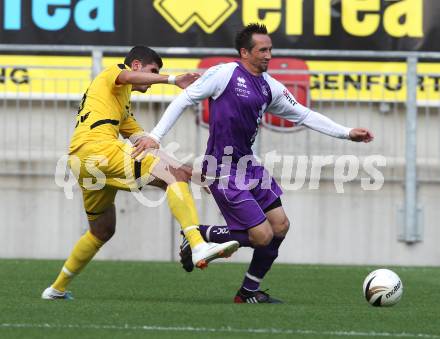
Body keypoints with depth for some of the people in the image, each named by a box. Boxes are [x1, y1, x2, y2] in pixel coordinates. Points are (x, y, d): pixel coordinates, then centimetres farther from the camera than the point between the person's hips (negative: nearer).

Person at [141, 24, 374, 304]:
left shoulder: (270, 87, 10)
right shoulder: (224, 74, -11)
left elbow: (303, 115, 18)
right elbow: (185, 99, -6)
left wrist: (347, 133, 14)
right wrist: (156, 135, -12)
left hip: (249, 165, 8)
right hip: (224, 171, -8)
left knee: (280, 225, 5)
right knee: (262, 236, -12)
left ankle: (249, 292, 18)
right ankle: (198, 236, 6)